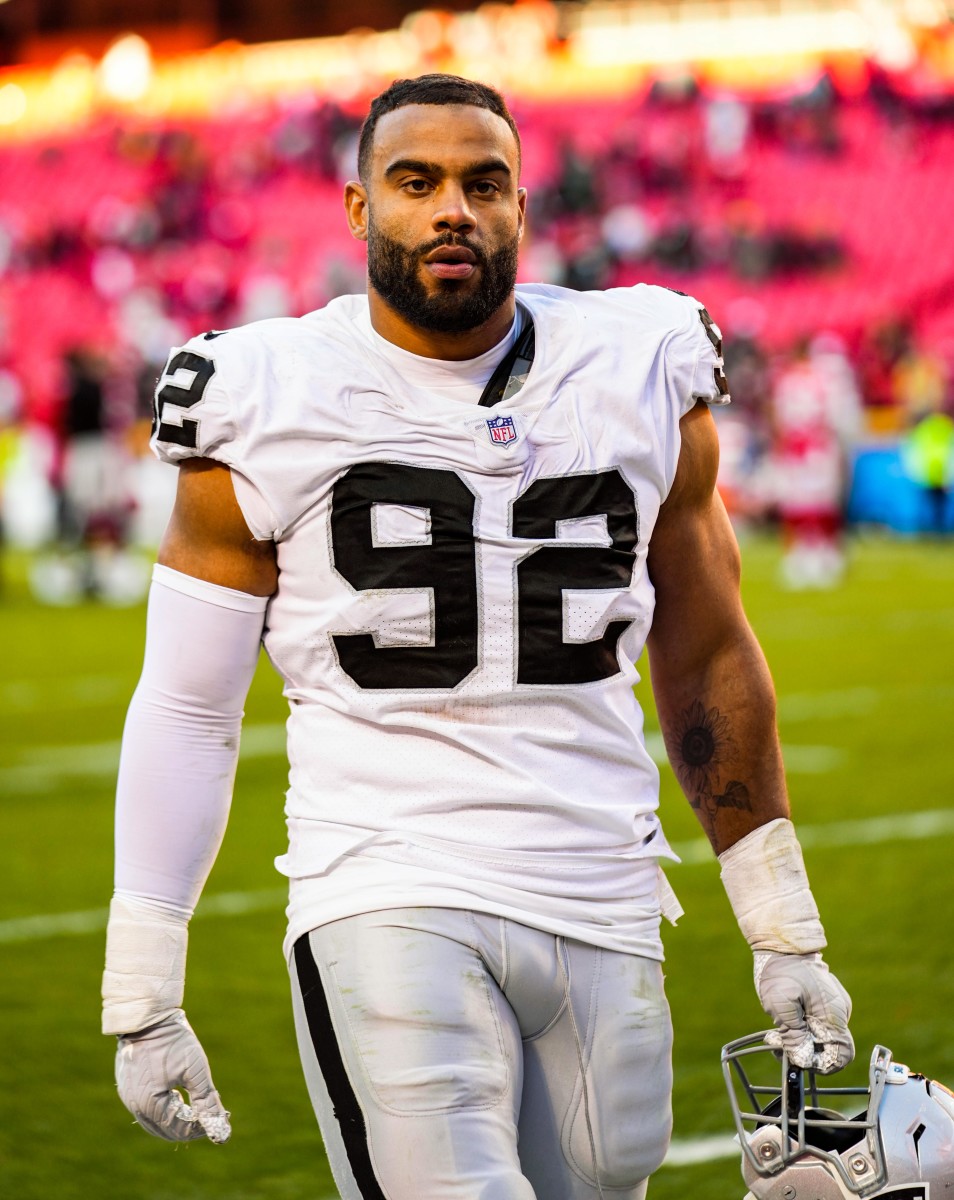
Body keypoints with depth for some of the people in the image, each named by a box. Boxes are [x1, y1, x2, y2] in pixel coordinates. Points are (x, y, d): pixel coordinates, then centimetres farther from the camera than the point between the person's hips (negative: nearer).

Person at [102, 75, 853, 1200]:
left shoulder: (641, 380, 7)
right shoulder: (269, 406, 0)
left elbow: (708, 662, 16)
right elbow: (185, 712, 4)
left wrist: (787, 937, 15)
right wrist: (142, 999, 3)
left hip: (604, 916, 3)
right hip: (388, 905, -3)